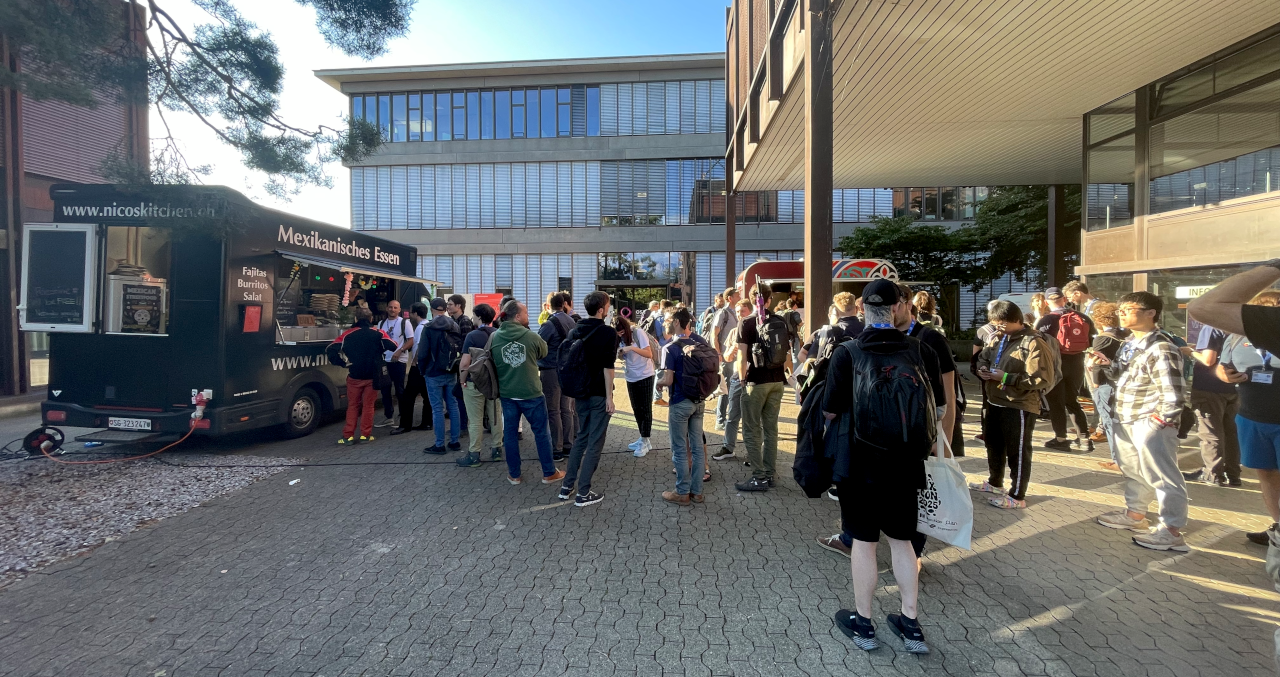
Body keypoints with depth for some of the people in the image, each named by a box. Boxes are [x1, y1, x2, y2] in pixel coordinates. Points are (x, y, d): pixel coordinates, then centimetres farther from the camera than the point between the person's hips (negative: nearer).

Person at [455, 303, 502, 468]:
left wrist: (462, 381, -4)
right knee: (495, 417, 13)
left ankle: (474, 456, 10)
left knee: (475, 421, 2)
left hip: (475, 383, -5)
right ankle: (497, 449, 22)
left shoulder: (472, 335, -14)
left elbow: (464, 363, -18)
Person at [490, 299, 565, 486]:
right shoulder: (531, 336, -10)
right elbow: (544, 353, 8)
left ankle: (514, 474, 21)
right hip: (531, 392, -3)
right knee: (541, 432, 8)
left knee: (510, 433, 13)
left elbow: (492, 363, 11)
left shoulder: (494, 338, -2)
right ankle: (549, 473, 16)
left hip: (506, 393, 3)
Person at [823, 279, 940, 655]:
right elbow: (933, 408, 6)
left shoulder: (847, 353, -14)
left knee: (863, 541, 10)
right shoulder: (921, 352, -4)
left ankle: (862, 624, 26)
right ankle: (910, 625, 29)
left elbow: (830, 412, -11)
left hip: (859, 462, -3)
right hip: (905, 461, 3)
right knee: (902, 540, 18)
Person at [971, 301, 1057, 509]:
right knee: (993, 445, 21)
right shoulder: (996, 339, 6)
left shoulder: (1033, 343, -17)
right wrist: (982, 369, -3)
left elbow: (1042, 379, -22)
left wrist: (1006, 377, -23)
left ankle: (1017, 496, 16)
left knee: (1017, 452, 4)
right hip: (995, 402, 8)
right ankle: (995, 483, 39)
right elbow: (982, 358, 20)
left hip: (1019, 407, -8)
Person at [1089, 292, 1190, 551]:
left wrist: (1160, 420, -14)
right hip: (1125, 420, 10)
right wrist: (1107, 364, 0)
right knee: (1133, 471, 22)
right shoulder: (1129, 343, 8)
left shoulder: (1161, 349, -19)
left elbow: (1173, 393, -20)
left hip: (1150, 424, -9)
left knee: (1162, 477, 1)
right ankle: (1134, 513, 38)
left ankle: (1171, 531, 12)